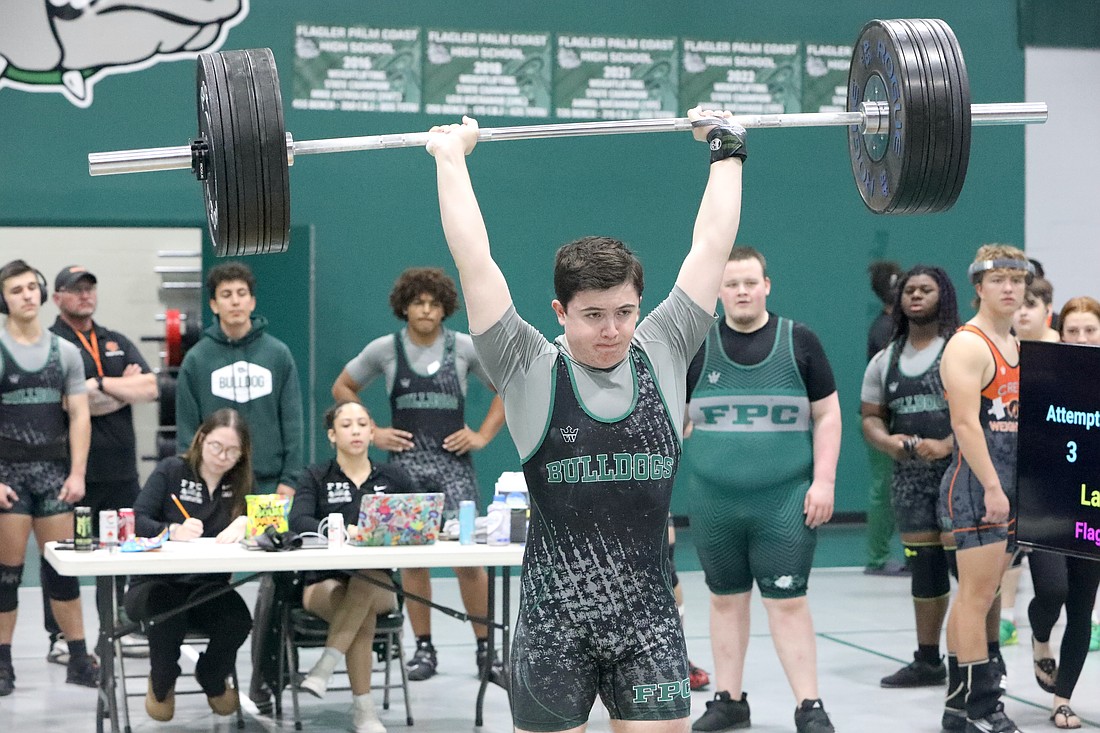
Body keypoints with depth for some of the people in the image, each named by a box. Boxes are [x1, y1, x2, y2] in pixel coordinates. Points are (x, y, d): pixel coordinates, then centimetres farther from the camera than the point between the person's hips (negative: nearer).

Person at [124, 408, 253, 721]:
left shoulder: (240, 484, 10)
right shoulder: (171, 470, 0)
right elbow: (136, 520, -9)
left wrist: (245, 524, -23)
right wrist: (172, 531, -27)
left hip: (208, 587, 3)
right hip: (155, 582, -2)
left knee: (238, 621, -30)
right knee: (169, 614, -37)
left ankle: (213, 680, 8)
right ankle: (161, 683, 0)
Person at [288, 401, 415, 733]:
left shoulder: (394, 476, 12)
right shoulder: (315, 477, 5)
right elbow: (298, 521, -14)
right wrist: (339, 531, -32)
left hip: (379, 585, 2)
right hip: (325, 583, -1)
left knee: (367, 574, -36)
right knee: (363, 615, -35)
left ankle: (325, 666, -34)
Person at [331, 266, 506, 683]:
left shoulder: (465, 348, 1)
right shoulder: (384, 350, 3)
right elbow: (342, 388, 15)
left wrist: (483, 435, 3)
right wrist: (372, 433, 6)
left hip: (453, 462, -1)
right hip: (405, 462, 1)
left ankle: (485, 650, 3)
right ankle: (424, 649, 14)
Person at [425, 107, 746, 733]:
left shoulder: (663, 355, 4)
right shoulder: (530, 371, -3)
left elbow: (711, 248, 7)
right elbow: (474, 260, -4)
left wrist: (728, 149, 13)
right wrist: (451, 155, 3)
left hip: (648, 618, 2)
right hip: (554, 623, -2)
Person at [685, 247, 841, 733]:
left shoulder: (798, 341, 1)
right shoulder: (697, 347, 5)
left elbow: (828, 415, 2)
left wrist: (824, 480, -6)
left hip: (785, 502, -2)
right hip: (714, 503, 2)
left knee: (787, 601, -3)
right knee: (726, 598, 11)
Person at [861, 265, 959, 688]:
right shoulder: (886, 360, 15)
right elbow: (871, 417, 16)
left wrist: (947, 445, -22)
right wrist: (886, 441, -6)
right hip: (910, 475, 6)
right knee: (923, 565, 11)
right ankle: (928, 660, 19)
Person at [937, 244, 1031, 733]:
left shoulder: (1017, 347, 19)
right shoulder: (968, 345, -9)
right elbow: (966, 423, -18)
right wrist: (992, 487, -22)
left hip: (1011, 487, 9)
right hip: (977, 486, -9)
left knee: (978, 595, 11)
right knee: (978, 593, -8)